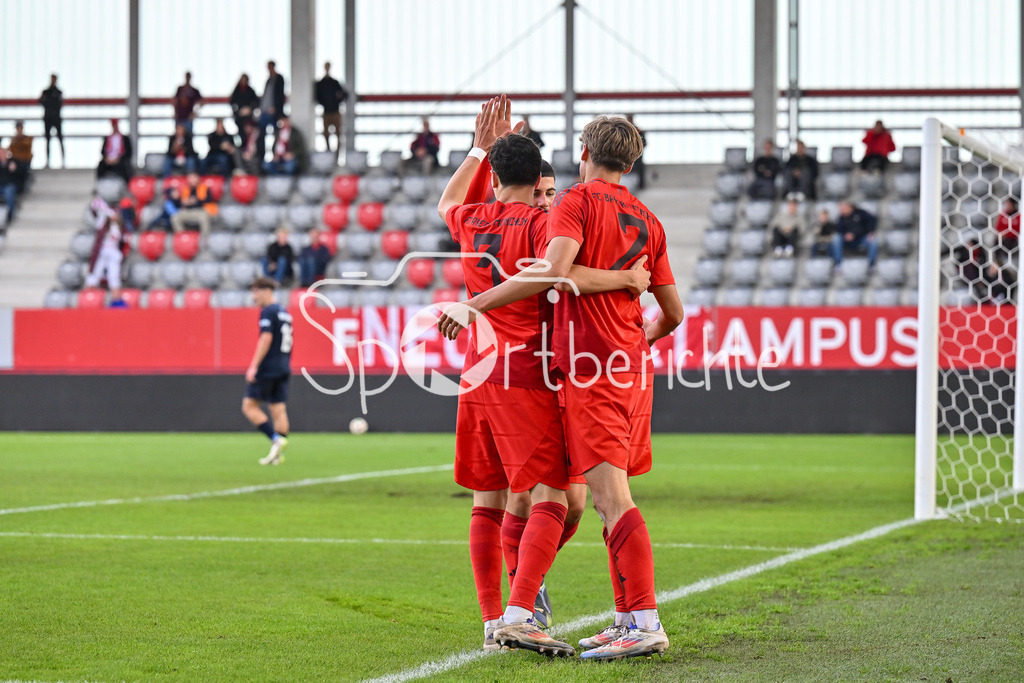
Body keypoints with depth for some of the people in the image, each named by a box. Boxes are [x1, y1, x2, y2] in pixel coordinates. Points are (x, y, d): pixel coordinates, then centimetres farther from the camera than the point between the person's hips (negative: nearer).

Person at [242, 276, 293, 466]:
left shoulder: (268, 312, -10)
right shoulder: (285, 313, 17)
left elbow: (266, 338, -18)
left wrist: (254, 366, -19)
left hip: (268, 368, -8)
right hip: (283, 368, 8)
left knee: (249, 406, -2)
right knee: (279, 410, 4)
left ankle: (276, 440, -14)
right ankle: (278, 454, 0)